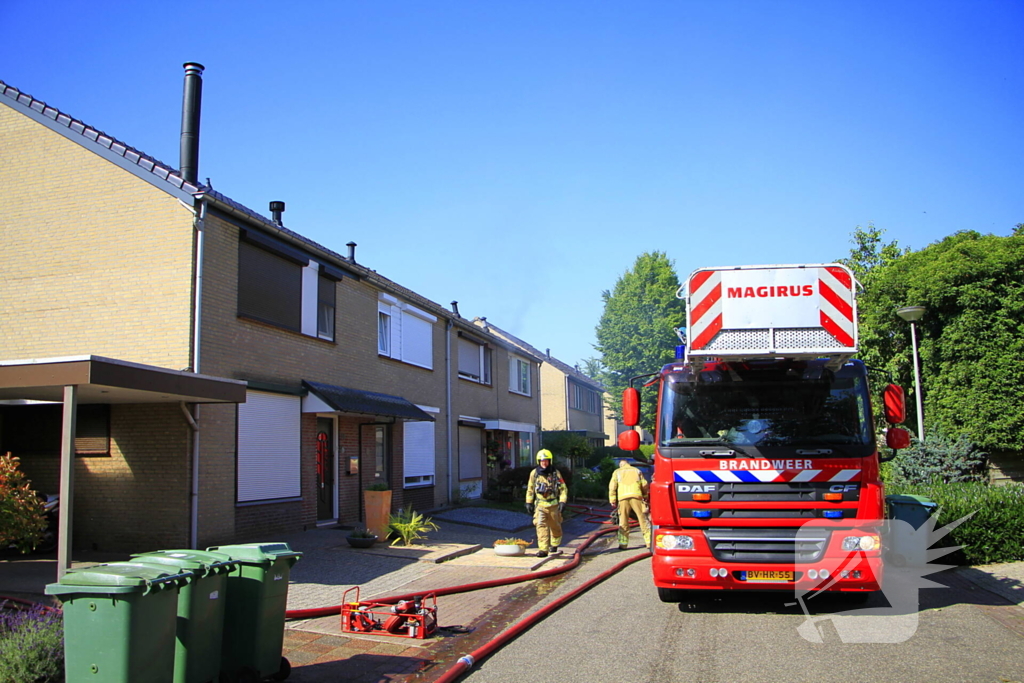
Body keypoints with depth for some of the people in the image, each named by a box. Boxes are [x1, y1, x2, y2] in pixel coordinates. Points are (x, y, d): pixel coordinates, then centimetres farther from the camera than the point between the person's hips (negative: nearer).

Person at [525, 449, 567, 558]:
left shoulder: (556, 473, -3)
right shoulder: (534, 473, 1)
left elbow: (563, 488, 1)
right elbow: (530, 489, 11)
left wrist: (562, 502, -8)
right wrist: (529, 503, 9)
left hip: (553, 504, 0)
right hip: (540, 504, 0)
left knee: (555, 526, 14)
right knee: (541, 526, -14)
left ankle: (554, 545, 37)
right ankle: (543, 550, -16)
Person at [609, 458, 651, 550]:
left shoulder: (617, 472, 19)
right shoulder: (637, 471, 22)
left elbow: (612, 486, 8)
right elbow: (645, 485, 17)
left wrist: (612, 500, 9)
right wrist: (645, 497, 28)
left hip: (623, 497, 0)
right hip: (636, 496, 0)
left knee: (623, 522, 5)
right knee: (643, 520, 4)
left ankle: (623, 544, 3)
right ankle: (650, 542, 3)